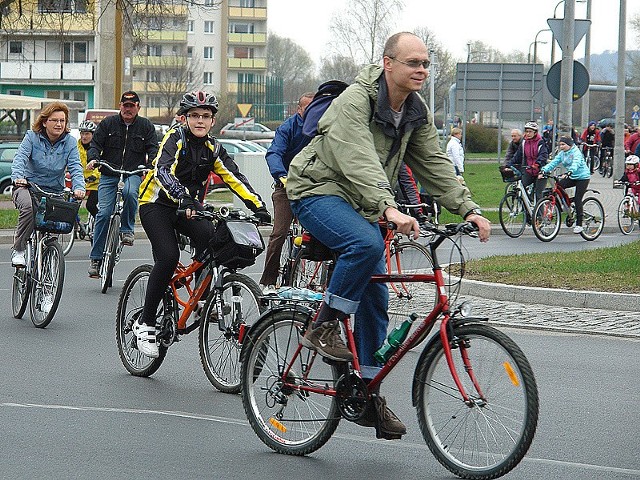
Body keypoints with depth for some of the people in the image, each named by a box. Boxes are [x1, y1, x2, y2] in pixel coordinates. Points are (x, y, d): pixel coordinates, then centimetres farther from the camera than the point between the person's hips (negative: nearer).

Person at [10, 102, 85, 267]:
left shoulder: (70, 142, 2)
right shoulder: (32, 137, -3)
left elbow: (75, 168, -8)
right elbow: (20, 158, -15)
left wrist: (79, 187, -28)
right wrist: (18, 177, -36)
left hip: (54, 191, 3)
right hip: (27, 187, -3)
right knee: (28, 208, -34)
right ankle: (18, 250, -20)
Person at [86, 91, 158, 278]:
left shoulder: (146, 126, 10)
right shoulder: (108, 123, 9)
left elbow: (153, 149, 4)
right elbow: (95, 144, 6)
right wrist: (93, 159, -15)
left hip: (134, 173, 0)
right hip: (109, 175, 0)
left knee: (130, 193, -36)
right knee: (103, 213, -11)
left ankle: (127, 230, -12)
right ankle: (96, 258, -4)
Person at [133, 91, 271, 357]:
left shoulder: (213, 148, 2)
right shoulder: (176, 138, -15)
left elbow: (235, 179, -3)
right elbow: (163, 171, -32)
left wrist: (258, 207, -19)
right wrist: (184, 198, -50)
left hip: (188, 207, 5)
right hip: (156, 205, -5)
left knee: (209, 238, -27)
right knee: (168, 257, -26)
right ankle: (145, 323, -14)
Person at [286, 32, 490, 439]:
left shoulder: (416, 112, 2)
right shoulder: (355, 101, -24)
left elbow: (434, 164, 1)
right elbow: (359, 162, -37)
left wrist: (468, 209, -13)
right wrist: (389, 210, -51)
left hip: (360, 204, 8)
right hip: (319, 191, -8)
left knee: (375, 299, 4)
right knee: (366, 244, -37)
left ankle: (369, 394, 11)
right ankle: (324, 326, -19)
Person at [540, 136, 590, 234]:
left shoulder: (576, 153, -18)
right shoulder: (562, 154, 4)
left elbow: (576, 164, -36)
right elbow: (553, 163, -5)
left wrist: (569, 172, -55)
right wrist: (543, 170, -22)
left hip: (582, 177, -7)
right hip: (572, 177, 7)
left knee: (577, 199, -12)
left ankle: (579, 224, -6)